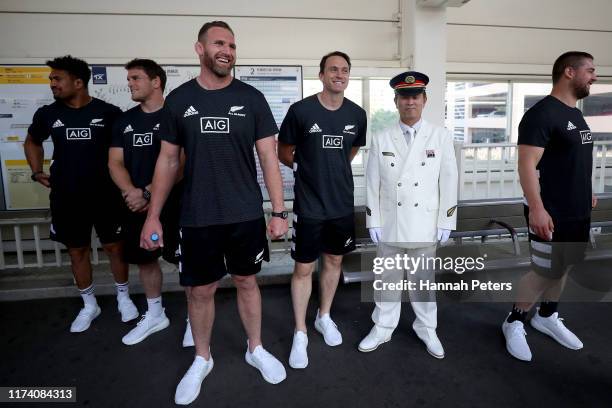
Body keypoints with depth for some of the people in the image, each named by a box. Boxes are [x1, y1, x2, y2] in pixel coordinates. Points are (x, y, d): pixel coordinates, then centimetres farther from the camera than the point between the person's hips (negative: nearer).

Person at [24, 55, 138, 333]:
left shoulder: (108, 112, -8)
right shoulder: (47, 114, 2)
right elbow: (32, 142, 21)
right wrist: (37, 172, 10)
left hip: (105, 195, -3)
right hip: (66, 198, 3)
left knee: (114, 247, 7)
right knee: (77, 251, 11)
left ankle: (123, 298, 28)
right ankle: (89, 305, 28)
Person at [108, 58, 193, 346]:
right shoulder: (125, 121, 12)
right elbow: (115, 163, 8)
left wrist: (147, 194, -15)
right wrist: (131, 192, -11)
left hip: (174, 203, -6)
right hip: (136, 205, 6)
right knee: (145, 259, 15)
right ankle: (154, 315, 33)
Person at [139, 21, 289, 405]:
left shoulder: (252, 98, -1)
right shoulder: (179, 99, 2)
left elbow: (269, 157, -1)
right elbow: (168, 160, 6)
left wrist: (279, 210, -6)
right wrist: (153, 215, 3)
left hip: (246, 215, 0)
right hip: (197, 218, 1)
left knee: (247, 282, 14)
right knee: (201, 290, 11)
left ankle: (256, 348, 36)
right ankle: (202, 359, 34)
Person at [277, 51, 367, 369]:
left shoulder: (357, 114, 0)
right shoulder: (300, 110, -12)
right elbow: (283, 152, 1)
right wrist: (306, 169, 4)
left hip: (342, 203, 4)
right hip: (309, 205, -4)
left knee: (334, 260, 16)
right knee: (303, 268, 3)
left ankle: (324, 317, 37)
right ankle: (300, 333, 19)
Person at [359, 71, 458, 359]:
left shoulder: (441, 137, 0)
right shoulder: (381, 140, 1)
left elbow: (449, 182, 0)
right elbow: (372, 184, 1)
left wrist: (446, 222, -3)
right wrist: (373, 222, -1)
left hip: (424, 225, 0)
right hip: (390, 225, 1)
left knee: (424, 279, 13)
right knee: (388, 279, 12)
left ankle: (427, 329, 32)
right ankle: (382, 328, 28)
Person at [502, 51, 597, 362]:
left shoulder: (576, 114, 13)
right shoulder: (542, 113, -16)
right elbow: (527, 164, -23)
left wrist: (588, 193, 24)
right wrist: (536, 208, -28)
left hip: (578, 211, 9)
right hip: (551, 213, -9)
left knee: (563, 266, 17)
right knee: (545, 271, -2)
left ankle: (546, 317, 34)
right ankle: (514, 323, 16)